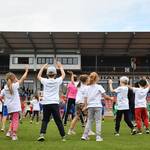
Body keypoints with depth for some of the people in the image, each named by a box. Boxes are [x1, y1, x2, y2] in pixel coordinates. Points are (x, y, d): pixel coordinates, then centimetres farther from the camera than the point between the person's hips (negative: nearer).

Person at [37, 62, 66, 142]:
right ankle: (63, 136, 10)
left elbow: (38, 76, 23)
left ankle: (42, 134, -8)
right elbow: (63, 75, 21)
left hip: (46, 103, 1)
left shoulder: (45, 81, 2)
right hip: (55, 103, -1)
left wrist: (43, 67, 29)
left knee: (45, 120, 9)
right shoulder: (57, 81, 2)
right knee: (58, 121, 5)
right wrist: (60, 67, 33)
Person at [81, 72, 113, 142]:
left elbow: (85, 98, 4)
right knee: (98, 121, 3)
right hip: (97, 106, -3)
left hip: (90, 106, 4)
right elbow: (105, 96, -3)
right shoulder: (99, 87, -4)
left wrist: (85, 106, 11)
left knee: (89, 121, 13)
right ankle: (98, 137, 1)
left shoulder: (88, 87, 5)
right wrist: (111, 98, 12)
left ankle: (85, 135, 11)